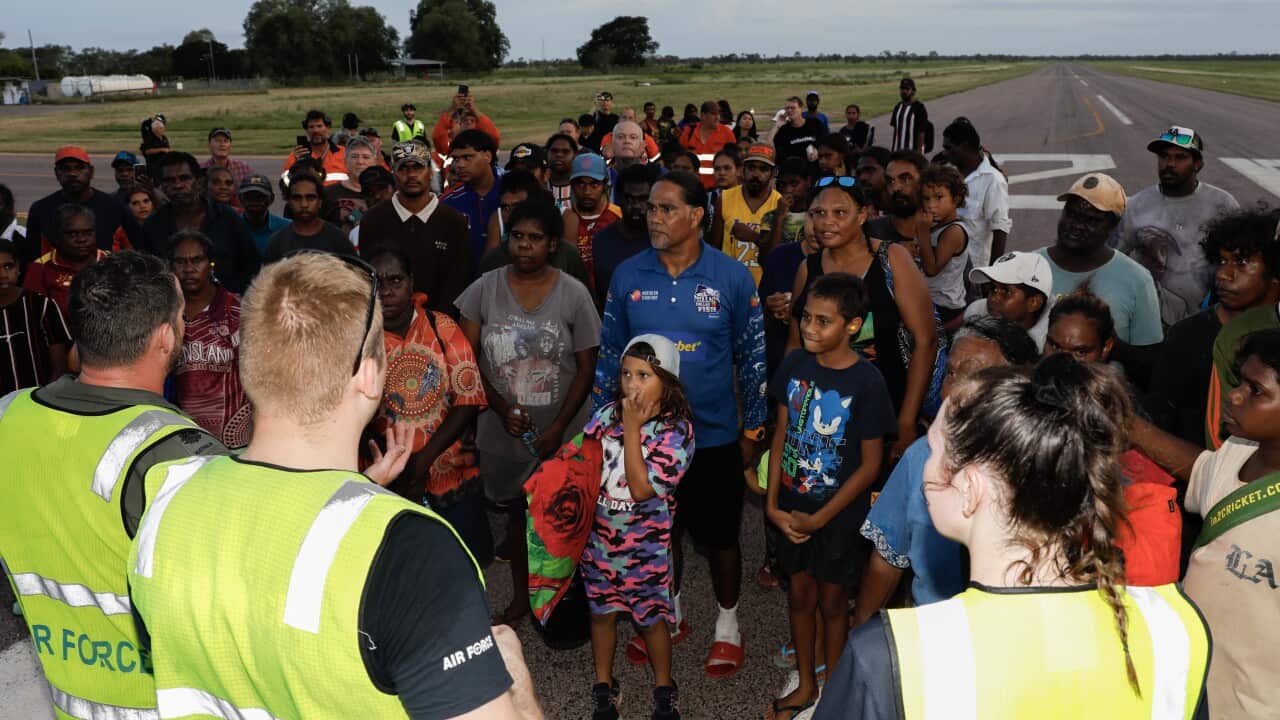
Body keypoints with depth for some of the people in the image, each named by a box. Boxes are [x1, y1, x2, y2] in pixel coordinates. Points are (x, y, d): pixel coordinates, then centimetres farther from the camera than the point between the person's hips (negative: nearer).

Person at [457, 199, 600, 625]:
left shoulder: (573, 294, -7)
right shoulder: (485, 289, -3)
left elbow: (587, 367, -5)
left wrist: (559, 427, -12)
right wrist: (503, 409, -12)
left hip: (561, 433, -1)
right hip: (503, 431, 2)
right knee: (517, 509, 17)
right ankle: (520, 595, 35)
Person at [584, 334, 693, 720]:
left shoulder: (677, 430, -17)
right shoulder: (607, 414, -5)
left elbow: (642, 488, -24)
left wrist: (632, 428, -23)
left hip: (645, 546, -3)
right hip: (599, 537, 3)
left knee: (651, 617, 12)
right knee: (601, 611, 17)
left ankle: (664, 688, 35)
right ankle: (604, 685, 38)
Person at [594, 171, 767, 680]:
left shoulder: (732, 277, -9)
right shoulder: (627, 275, -4)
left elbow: (752, 357, -2)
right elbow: (610, 354, 3)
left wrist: (752, 429, 0)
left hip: (715, 435, -2)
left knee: (721, 536, 12)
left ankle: (727, 628, 35)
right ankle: (668, 618, 41)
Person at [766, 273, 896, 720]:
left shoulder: (867, 383, -19)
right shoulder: (795, 365, -6)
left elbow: (870, 465, -14)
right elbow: (781, 435, 1)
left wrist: (819, 518, -13)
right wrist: (773, 505, -4)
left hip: (838, 515, -4)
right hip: (791, 510, 4)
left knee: (832, 600, 14)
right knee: (799, 594, 17)